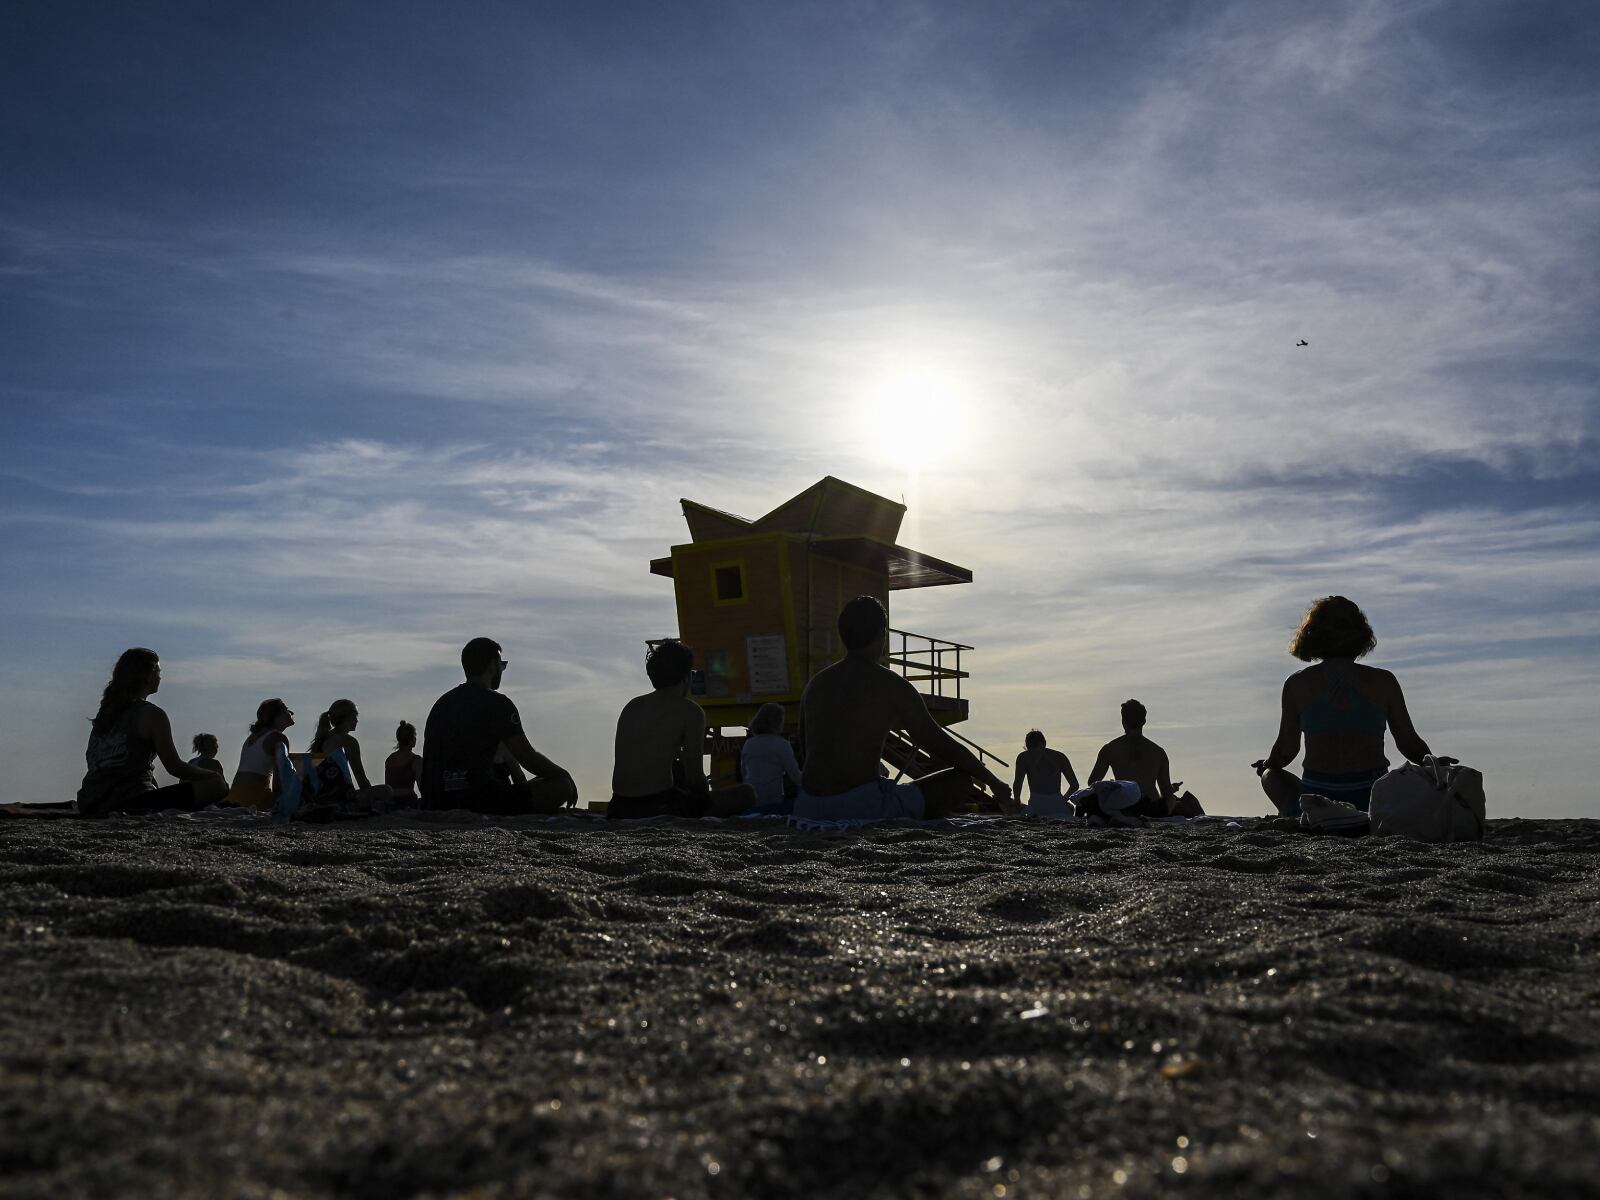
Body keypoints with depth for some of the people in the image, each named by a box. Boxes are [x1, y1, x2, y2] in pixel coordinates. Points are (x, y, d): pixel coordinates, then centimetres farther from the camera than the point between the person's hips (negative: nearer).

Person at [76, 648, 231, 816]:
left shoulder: (104, 712, 15)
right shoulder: (152, 714, -7)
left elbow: (90, 761, 20)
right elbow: (175, 767, -8)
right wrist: (213, 776, 8)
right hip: (132, 804, -8)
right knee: (217, 784, -12)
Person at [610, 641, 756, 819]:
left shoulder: (631, 706, 16)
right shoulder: (689, 711, -3)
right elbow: (694, 776, -6)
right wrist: (706, 792, 15)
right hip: (660, 807, -7)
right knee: (746, 793, 8)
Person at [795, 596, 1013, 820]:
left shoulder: (815, 684, 12)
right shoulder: (891, 685, -4)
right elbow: (940, 745, 1)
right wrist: (994, 782, 15)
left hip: (808, 809, 6)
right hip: (864, 807, -6)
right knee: (961, 780, 6)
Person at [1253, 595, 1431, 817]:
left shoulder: (1297, 684, 2)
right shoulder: (1384, 681, 5)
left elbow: (1286, 750, 5)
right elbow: (1409, 744, 9)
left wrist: (1267, 763, 28)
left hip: (1317, 804, -1)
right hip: (1375, 803, 1)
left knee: (1271, 774, 29)